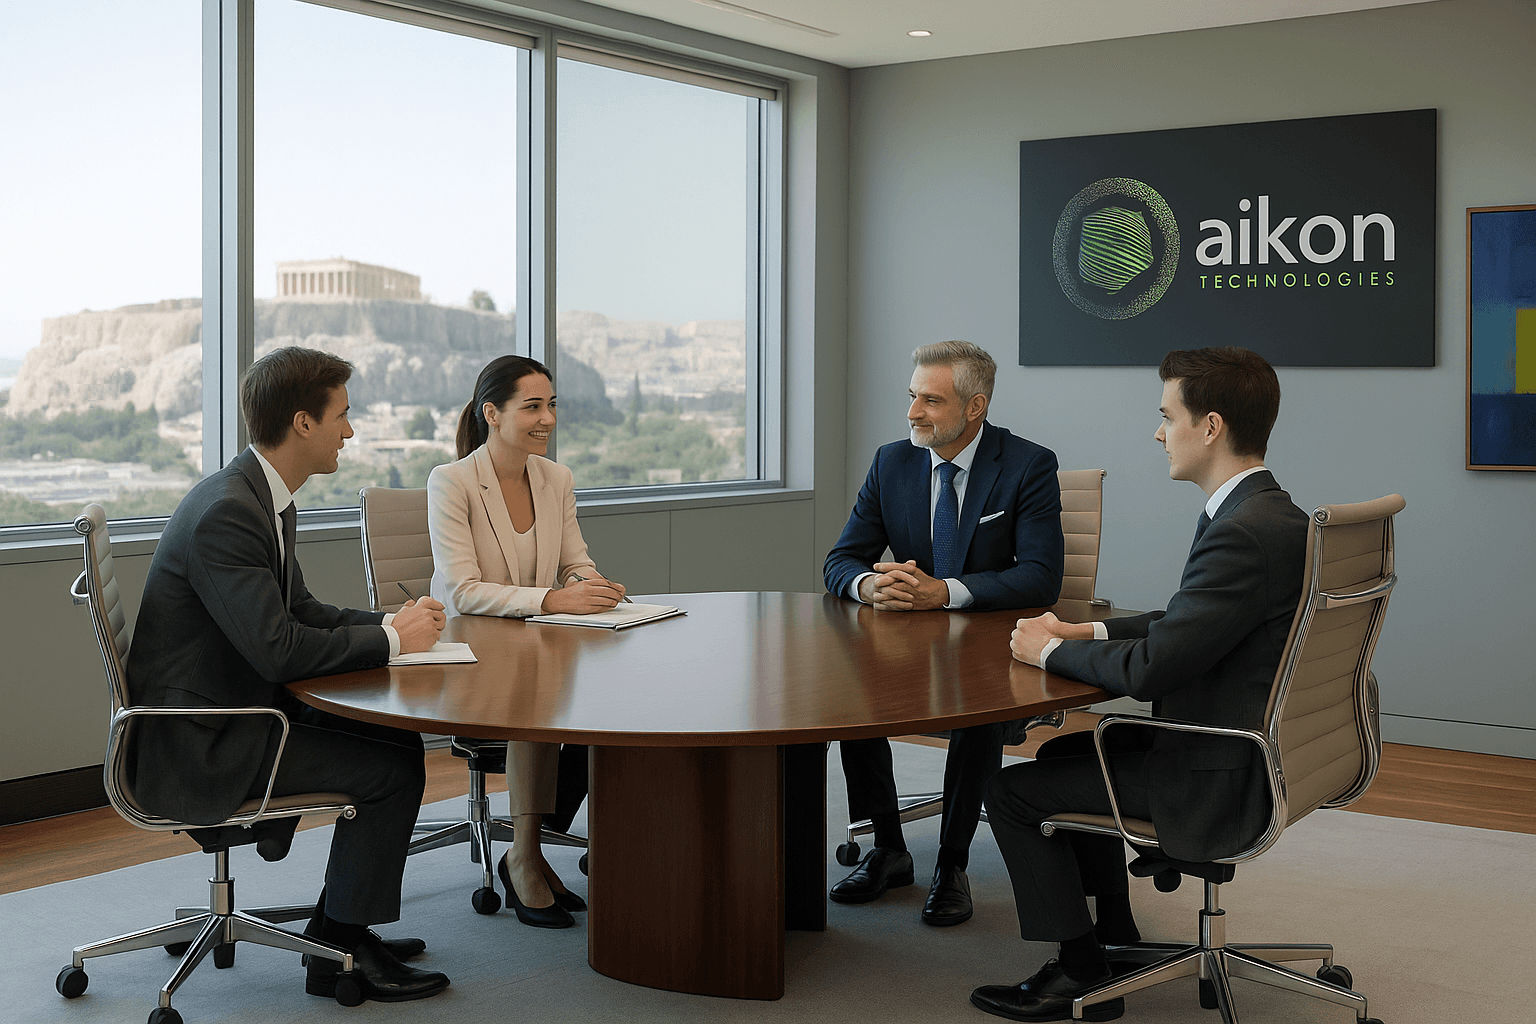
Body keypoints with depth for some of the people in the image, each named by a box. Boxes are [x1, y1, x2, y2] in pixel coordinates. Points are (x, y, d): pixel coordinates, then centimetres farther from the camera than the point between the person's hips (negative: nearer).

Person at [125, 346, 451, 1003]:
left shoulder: (266, 498, 9)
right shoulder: (225, 513, -24)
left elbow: (301, 611, 17)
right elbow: (278, 649, -29)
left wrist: (391, 622, 0)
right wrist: (391, 639, -16)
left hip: (238, 713, 10)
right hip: (198, 744, -10)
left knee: (399, 741, 8)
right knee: (391, 769, -12)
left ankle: (341, 923, 18)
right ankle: (339, 951, 2)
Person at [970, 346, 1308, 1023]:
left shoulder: (1244, 534, -27)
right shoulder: (1263, 513, 6)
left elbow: (1147, 669, -27)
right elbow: (1185, 622, 17)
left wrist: (1051, 651, -10)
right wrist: (1084, 633, 7)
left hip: (1219, 781, -10)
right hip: (1244, 744, 10)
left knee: (1013, 790, -2)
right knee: (1065, 753, 26)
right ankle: (1116, 935, 35)